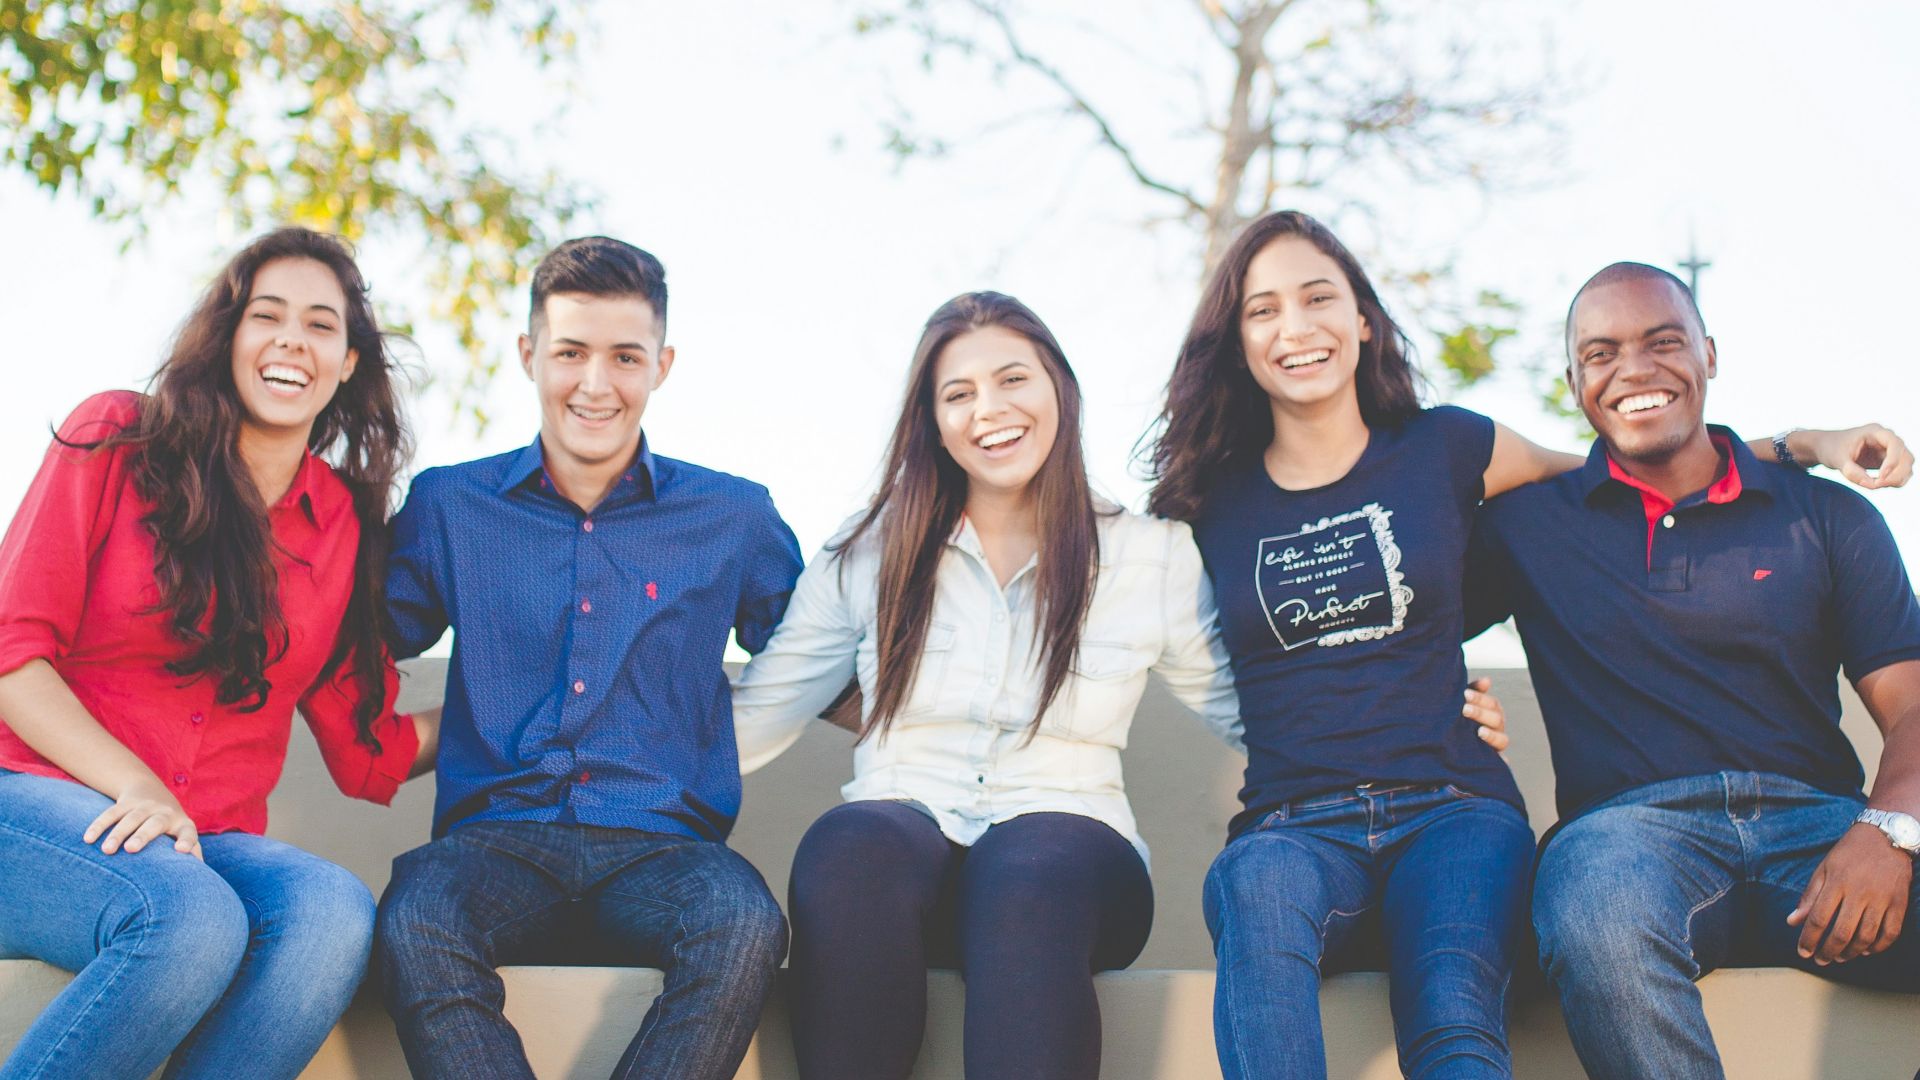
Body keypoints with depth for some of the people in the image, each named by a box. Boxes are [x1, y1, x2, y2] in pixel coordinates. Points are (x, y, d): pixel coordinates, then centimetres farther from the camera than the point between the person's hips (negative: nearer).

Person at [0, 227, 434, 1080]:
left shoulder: (346, 522, 13)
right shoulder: (118, 439, 3)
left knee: (334, 911, -32)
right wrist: (133, 790, -15)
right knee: (193, 918, -37)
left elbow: (370, 753, 14)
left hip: (208, 843, 3)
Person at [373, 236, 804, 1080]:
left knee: (745, 926, -34)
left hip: (660, 846, 0)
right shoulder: (449, 506, 14)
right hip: (497, 839, 0)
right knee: (413, 927, -34)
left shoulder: (734, 518, 13)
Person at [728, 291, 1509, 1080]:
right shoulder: (869, 554, 13)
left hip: (1068, 844, 0)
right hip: (901, 831, 1)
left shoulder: (1155, 559, 12)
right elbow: (751, 718, 15)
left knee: (1032, 868, -39)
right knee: (849, 851, -37)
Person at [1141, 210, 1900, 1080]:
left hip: (1451, 809, 0)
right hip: (1293, 827, 0)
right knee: (1259, 889, -39)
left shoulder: (1444, 449, 12)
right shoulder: (1212, 502, 12)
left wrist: (1801, 444, 18)